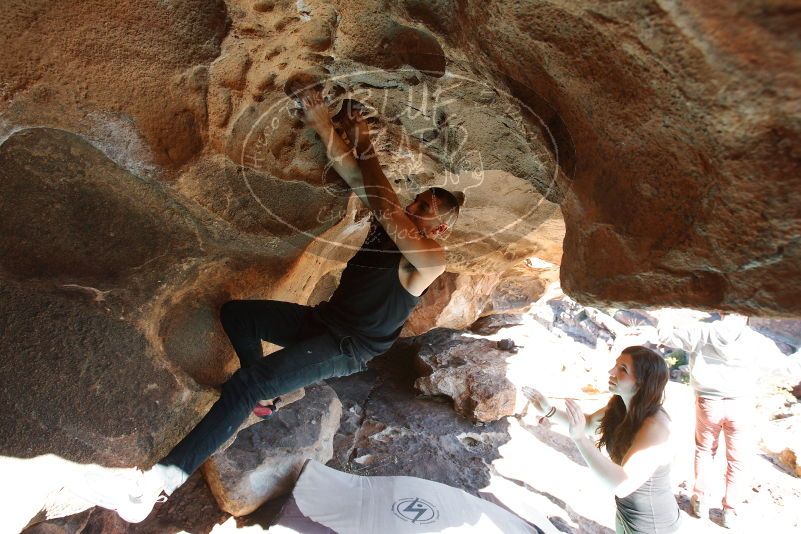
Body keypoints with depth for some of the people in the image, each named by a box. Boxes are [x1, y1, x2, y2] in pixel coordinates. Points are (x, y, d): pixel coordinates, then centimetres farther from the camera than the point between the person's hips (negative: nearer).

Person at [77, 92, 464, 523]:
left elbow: (385, 208, -29)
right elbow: (353, 174, 2)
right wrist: (320, 120, -3)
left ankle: (163, 480, -15)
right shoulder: (393, 225, 4)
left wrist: (364, 145, -19)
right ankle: (265, 397, 4)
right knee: (235, 312, 4)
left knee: (245, 385, -23)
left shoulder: (430, 261, -17)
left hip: (347, 350, -8)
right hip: (321, 320, 8)